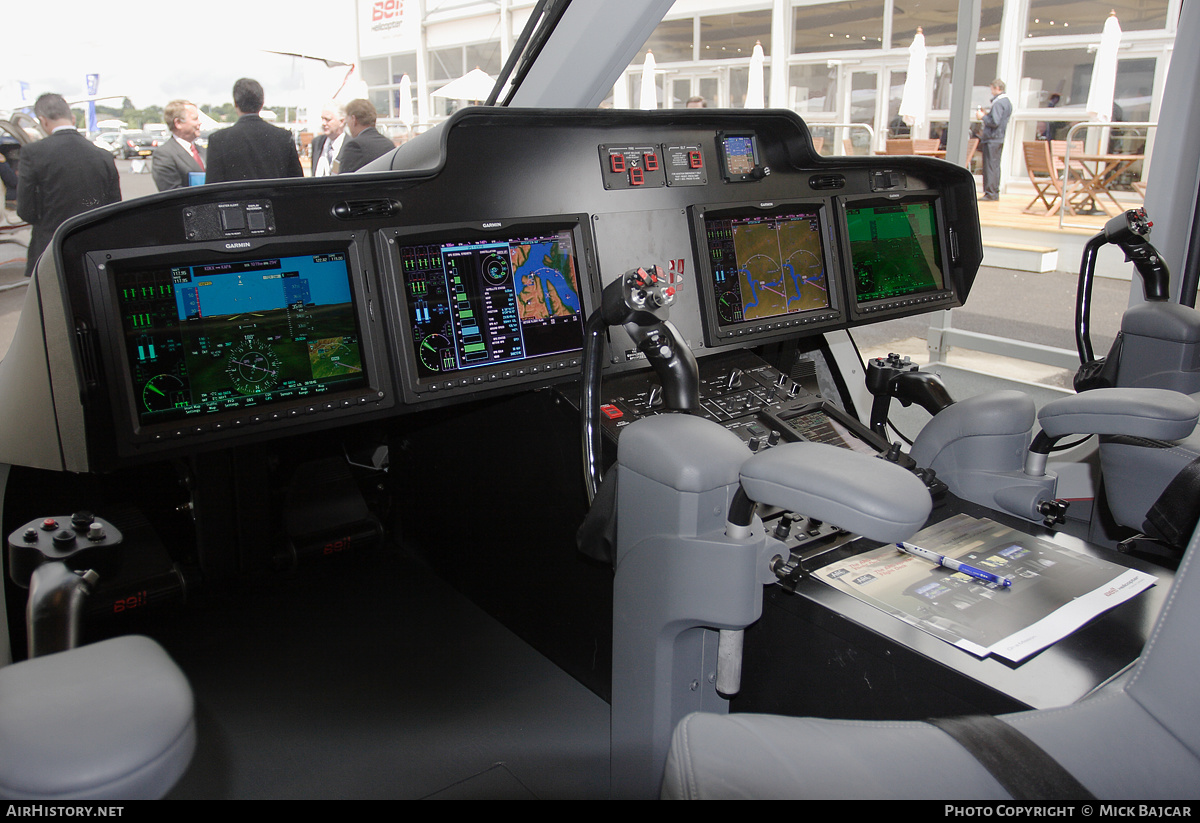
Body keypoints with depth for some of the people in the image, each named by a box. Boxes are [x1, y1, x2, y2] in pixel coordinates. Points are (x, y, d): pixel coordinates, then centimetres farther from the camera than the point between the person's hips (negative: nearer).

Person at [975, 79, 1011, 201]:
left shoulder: (998, 103, -15)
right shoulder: (1008, 102, 15)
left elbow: (994, 122, -22)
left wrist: (983, 117, -9)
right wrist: (987, 114, 16)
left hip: (992, 139, -10)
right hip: (1000, 138, 10)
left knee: (990, 165, -7)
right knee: (995, 165, 13)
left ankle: (990, 193, -7)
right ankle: (995, 193, 16)